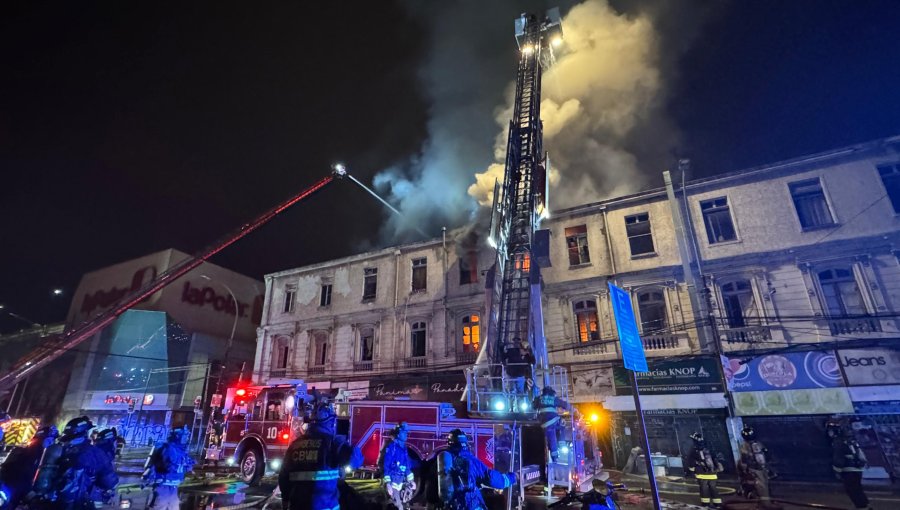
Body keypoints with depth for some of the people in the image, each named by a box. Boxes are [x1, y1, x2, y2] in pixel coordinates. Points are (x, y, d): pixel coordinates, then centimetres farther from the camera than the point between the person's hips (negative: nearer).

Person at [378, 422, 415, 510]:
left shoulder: (404, 448, 13)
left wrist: (411, 480, 15)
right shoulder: (391, 446, -12)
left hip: (401, 481, 8)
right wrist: (387, 482, -22)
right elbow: (386, 465, -16)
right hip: (392, 481, -8)